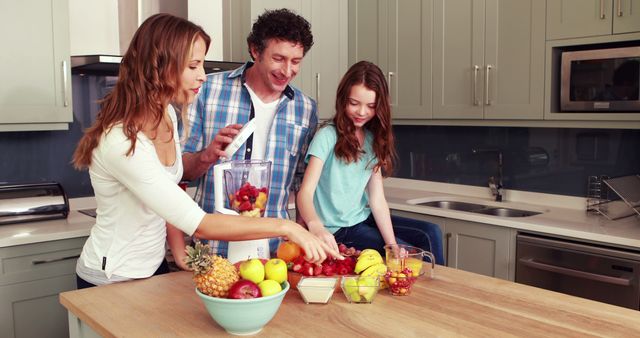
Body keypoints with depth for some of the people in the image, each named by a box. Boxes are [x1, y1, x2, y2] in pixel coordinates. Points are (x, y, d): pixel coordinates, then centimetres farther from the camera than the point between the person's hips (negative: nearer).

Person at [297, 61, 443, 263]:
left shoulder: (374, 139, 4)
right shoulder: (328, 136, -15)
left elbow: (377, 199, -2)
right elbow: (306, 192, -26)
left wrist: (392, 244, -13)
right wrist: (316, 227, -47)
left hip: (364, 220, 6)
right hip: (337, 231, -6)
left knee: (429, 233, -2)